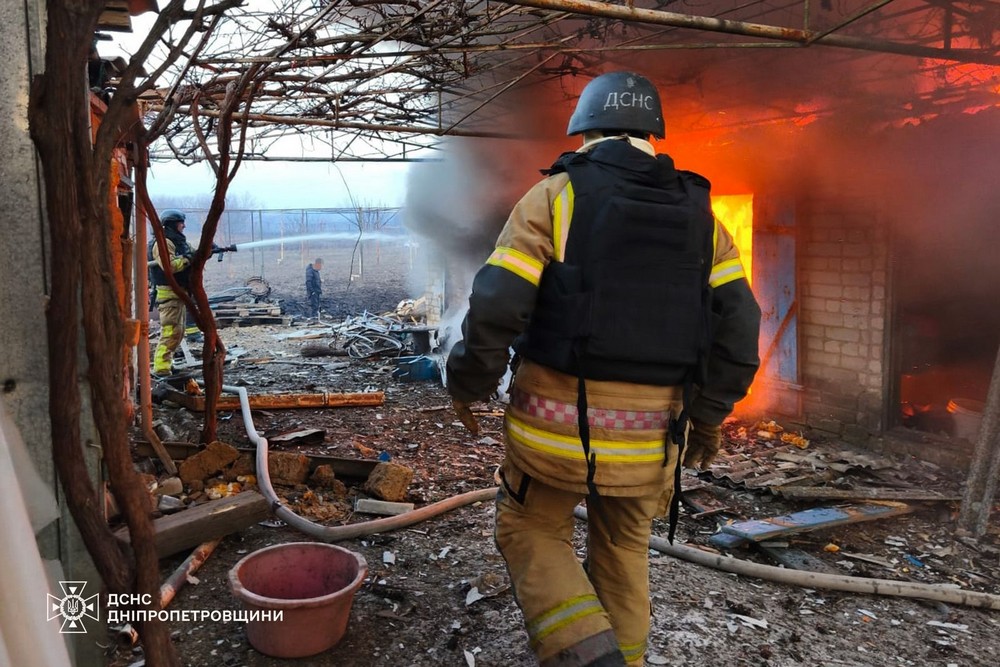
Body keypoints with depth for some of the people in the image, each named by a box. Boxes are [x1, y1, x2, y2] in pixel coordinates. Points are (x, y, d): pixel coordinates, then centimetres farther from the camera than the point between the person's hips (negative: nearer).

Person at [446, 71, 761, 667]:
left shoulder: (553, 198, -6)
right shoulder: (700, 215, 5)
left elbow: (495, 309, -14)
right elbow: (738, 327, -1)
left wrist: (467, 386, 2)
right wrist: (709, 414, 12)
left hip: (556, 423, -3)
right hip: (649, 434, 4)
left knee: (532, 533, 19)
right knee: (623, 551, 24)